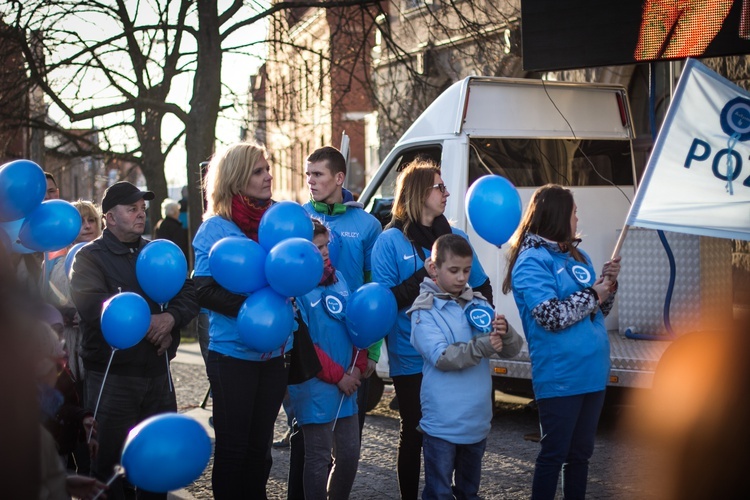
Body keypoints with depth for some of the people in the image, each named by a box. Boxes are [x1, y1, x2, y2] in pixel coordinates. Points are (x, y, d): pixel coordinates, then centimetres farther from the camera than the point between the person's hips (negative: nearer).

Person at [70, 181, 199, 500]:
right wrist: (147, 324, -18)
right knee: (109, 461, 0)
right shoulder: (90, 257, -2)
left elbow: (189, 293, 3)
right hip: (112, 376, -5)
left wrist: (171, 317, -17)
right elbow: (94, 305, -19)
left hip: (157, 374, 5)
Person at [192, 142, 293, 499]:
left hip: (273, 352, 5)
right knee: (233, 446, 3)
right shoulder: (215, 228, -6)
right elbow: (205, 291, -13)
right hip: (233, 354, -5)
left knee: (260, 444, 13)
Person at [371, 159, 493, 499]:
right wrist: (427, 275, -22)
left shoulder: (456, 236, 8)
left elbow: (482, 288, 11)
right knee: (414, 433, 8)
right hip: (412, 360, -3)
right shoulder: (390, 241, -5)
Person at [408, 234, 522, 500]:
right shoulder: (424, 310, -9)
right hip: (442, 424, -5)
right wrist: (482, 347, -29)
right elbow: (441, 357, -21)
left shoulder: (479, 305, 5)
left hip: (478, 420, 5)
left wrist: (505, 332, -20)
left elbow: (512, 349, 1)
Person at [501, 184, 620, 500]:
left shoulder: (577, 256, 14)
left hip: (591, 373, 8)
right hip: (559, 377, -8)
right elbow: (552, 316, -21)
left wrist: (608, 282, 2)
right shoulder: (532, 260, -10)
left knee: (581, 451, 15)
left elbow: (599, 310, 18)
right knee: (554, 453, 1)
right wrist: (592, 296, -12)